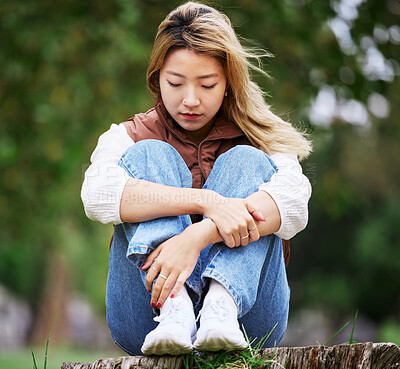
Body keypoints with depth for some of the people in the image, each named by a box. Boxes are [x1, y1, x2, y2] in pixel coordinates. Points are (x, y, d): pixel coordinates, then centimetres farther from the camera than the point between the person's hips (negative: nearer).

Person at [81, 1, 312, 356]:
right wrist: (207, 201, -27)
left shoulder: (257, 139, 12)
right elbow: (98, 195, -14)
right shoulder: (129, 137, 12)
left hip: (248, 320, 0)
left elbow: (293, 200, -14)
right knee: (149, 155, -12)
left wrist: (197, 236, -30)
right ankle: (174, 307, -37)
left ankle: (222, 307, -38)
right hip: (147, 325, 0)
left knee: (245, 162, -13)